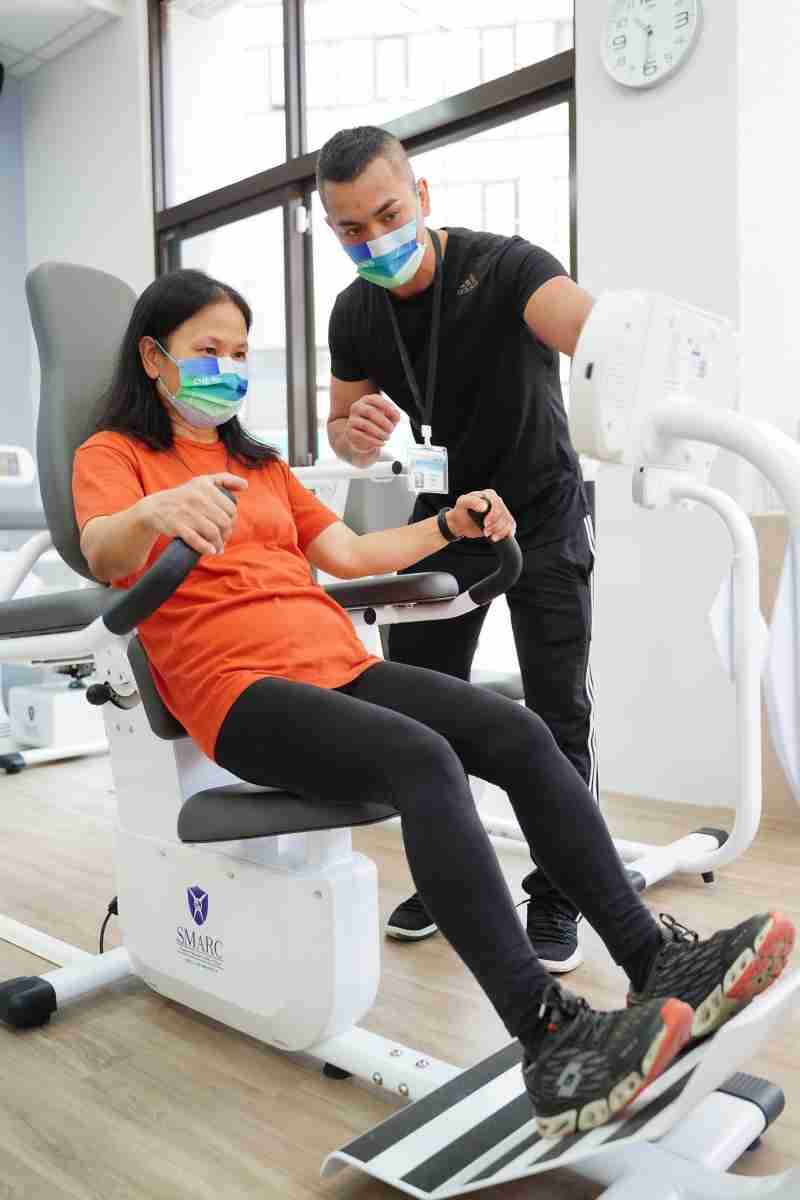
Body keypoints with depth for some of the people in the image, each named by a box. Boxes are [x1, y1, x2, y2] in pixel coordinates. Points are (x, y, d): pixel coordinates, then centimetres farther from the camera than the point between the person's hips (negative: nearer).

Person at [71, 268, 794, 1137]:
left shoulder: (259, 464, 29)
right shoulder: (112, 454, 10)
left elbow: (350, 554, 24)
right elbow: (103, 553, -13)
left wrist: (450, 524, 14)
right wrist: (156, 512, -36)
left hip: (339, 664, 6)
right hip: (238, 688, -6)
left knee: (520, 733, -18)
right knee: (424, 759, -33)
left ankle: (656, 963, -16)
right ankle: (548, 1041, -34)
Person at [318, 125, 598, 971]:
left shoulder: (503, 266, -20)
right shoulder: (355, 314, -4)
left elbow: (592, 328, -40)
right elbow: (347, 435, 7)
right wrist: (356, 432, -19)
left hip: (542, 512, -4)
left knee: (556, 709, -5)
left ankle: (555, 899, 10)